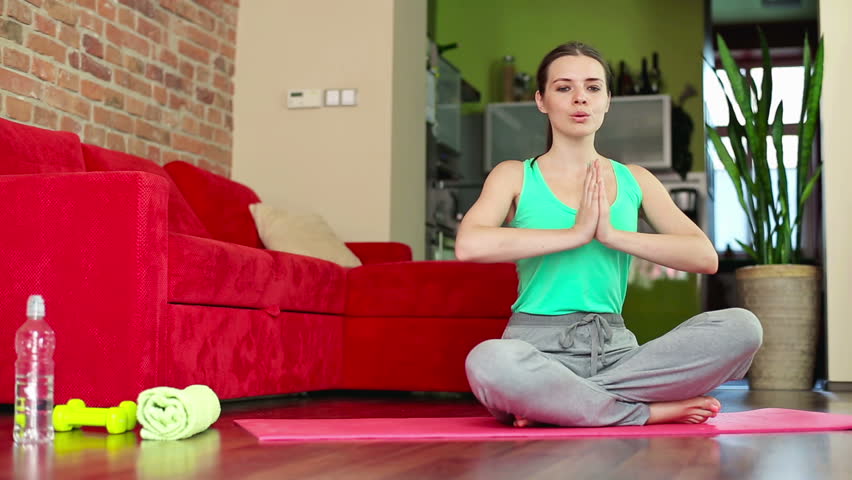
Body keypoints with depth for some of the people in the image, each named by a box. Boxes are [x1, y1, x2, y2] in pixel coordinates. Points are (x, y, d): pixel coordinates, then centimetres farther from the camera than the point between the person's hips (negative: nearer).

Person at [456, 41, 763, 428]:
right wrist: (576, 233, -14)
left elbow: (705, 257, 1)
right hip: (538, 348, -4)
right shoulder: (515, 176, 6)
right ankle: (651, 411, -19)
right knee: (488, 362, -39)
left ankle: (556, 403, -18)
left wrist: (612, 234, -10)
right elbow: (469, 245, -15)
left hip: (615, 350, 4)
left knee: (741, 326, -19)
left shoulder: (635, 180, 14)